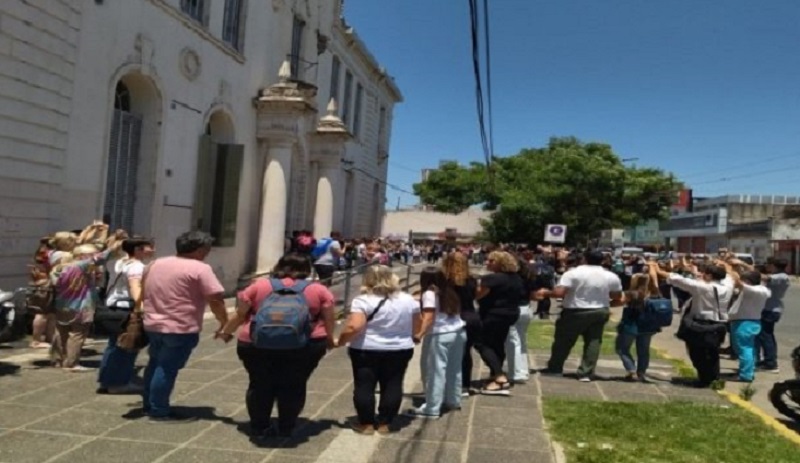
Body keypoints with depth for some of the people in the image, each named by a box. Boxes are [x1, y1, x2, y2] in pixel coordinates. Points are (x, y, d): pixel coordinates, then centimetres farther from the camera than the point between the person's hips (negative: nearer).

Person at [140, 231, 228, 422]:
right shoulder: (200, 269, -13)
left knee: (155, 364, 20)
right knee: (167, 369, -1)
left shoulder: (155, 264, 11)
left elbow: (143, 293, 21)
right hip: (181, 328, -8)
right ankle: (159, 411, 6)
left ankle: (148, 404, 31)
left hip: (153, 324, 8)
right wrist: (224, 323, -8)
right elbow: (215, 299, -17)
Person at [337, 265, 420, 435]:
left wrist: (341, 341, -7)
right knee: (393, 387, 11)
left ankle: (366, 423, 15)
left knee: (364, 386, 8)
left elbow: (354, 327, -22)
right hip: (401, 350, 4)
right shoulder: (408, 300, 2)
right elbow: (416, 327, 9)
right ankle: (384, 423, 17)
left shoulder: (363, 301, -14)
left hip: (366, 351, -4)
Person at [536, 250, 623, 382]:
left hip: (575, 312, -3)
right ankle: (586, 373, 8)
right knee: (593, 343, 9)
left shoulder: (574, 273, -12)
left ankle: (554, 368, 21)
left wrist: (545, 293, -2)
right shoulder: (611, 277, 2)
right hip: (599, 312, 3)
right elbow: (618, 299, 7)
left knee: (563, 341, 10)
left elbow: (559, 292, -19)